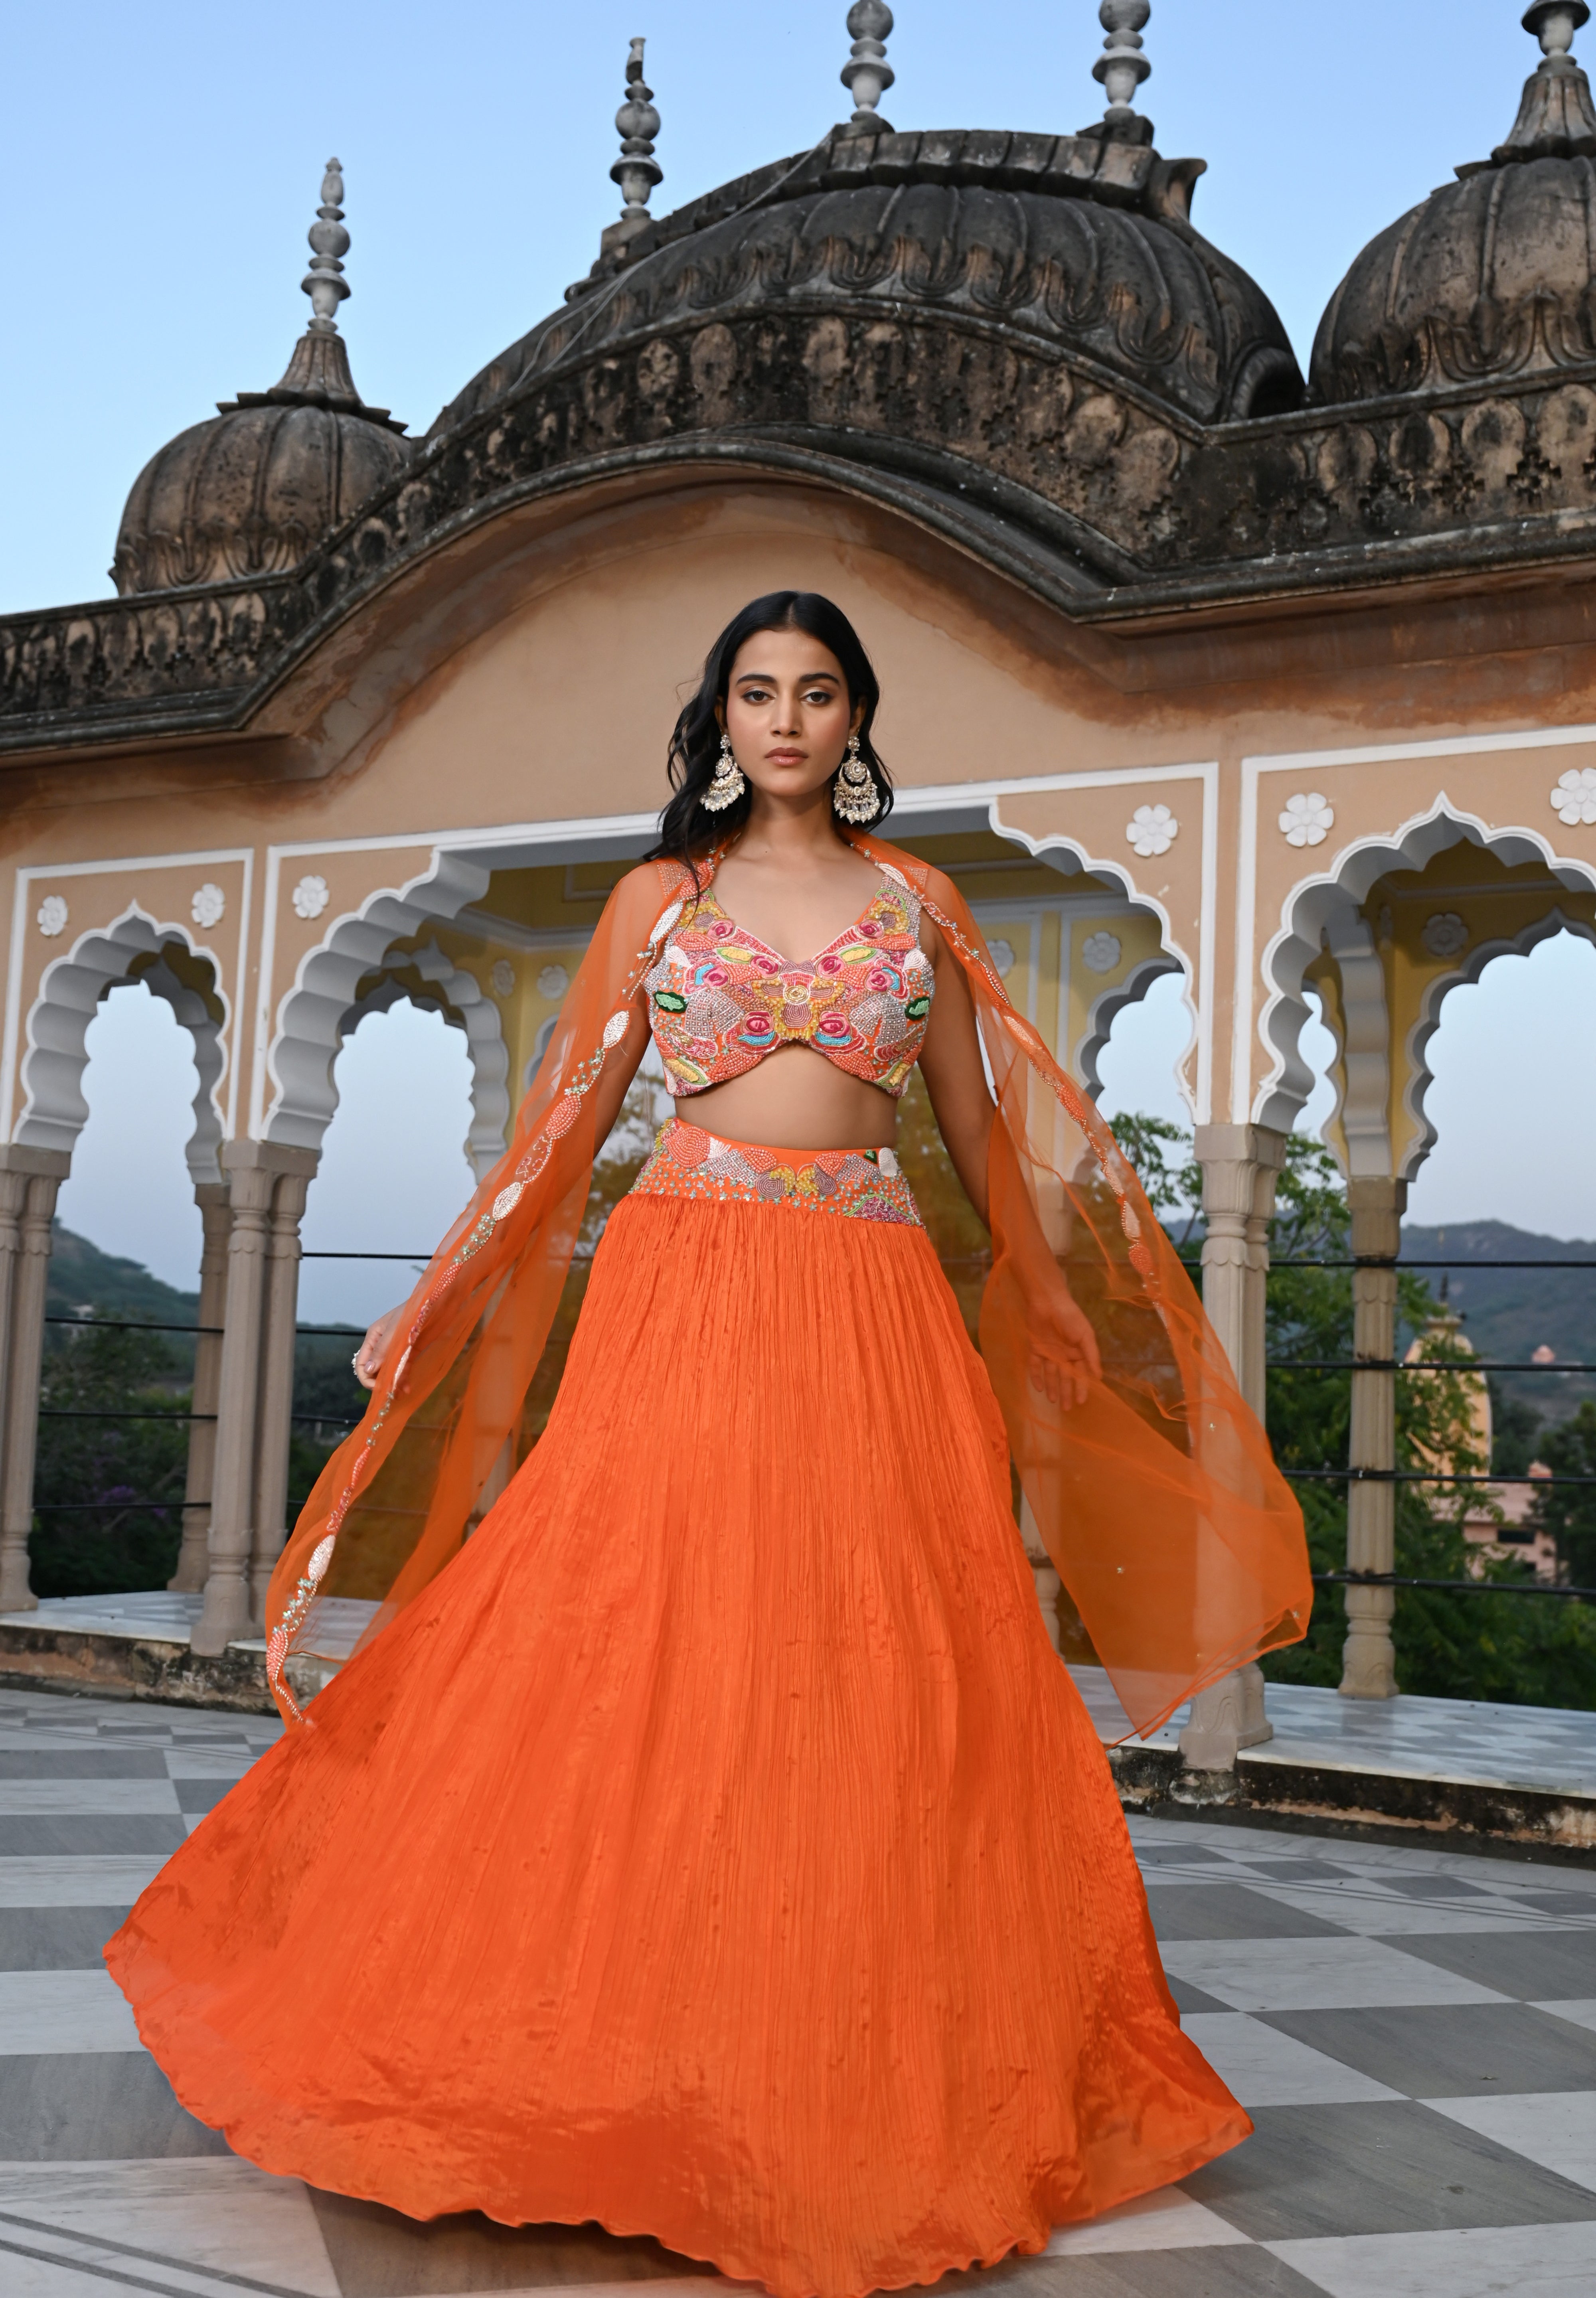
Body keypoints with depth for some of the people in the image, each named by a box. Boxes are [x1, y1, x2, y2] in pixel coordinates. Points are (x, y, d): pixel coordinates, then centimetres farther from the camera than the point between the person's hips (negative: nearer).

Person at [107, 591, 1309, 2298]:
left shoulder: (915, 902, 13)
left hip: (873, 1317, 1)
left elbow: (984, 1137, 17)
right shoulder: (660, 897, 11)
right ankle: (638, 2062, 9)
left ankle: (868, 2088, 14)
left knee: (876, 1681, -1)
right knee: (653, 1657, -6)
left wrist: (1074, 1328, 18)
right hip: (687, 1293, 0)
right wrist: (435, 1314, 7)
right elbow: (562, 1130, 11)